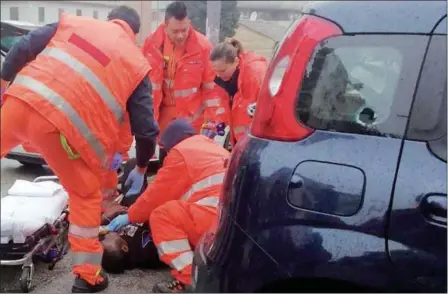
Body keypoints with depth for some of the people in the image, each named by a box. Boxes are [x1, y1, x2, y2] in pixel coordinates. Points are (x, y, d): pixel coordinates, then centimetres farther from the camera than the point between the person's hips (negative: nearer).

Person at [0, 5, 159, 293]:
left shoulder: (74, 22, 22)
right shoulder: (138, 63, 15)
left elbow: (23, 48, 13)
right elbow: (146, 127, 13)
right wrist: (141, 168, 27)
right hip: (65, 126, -2)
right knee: (87, 195, 17)